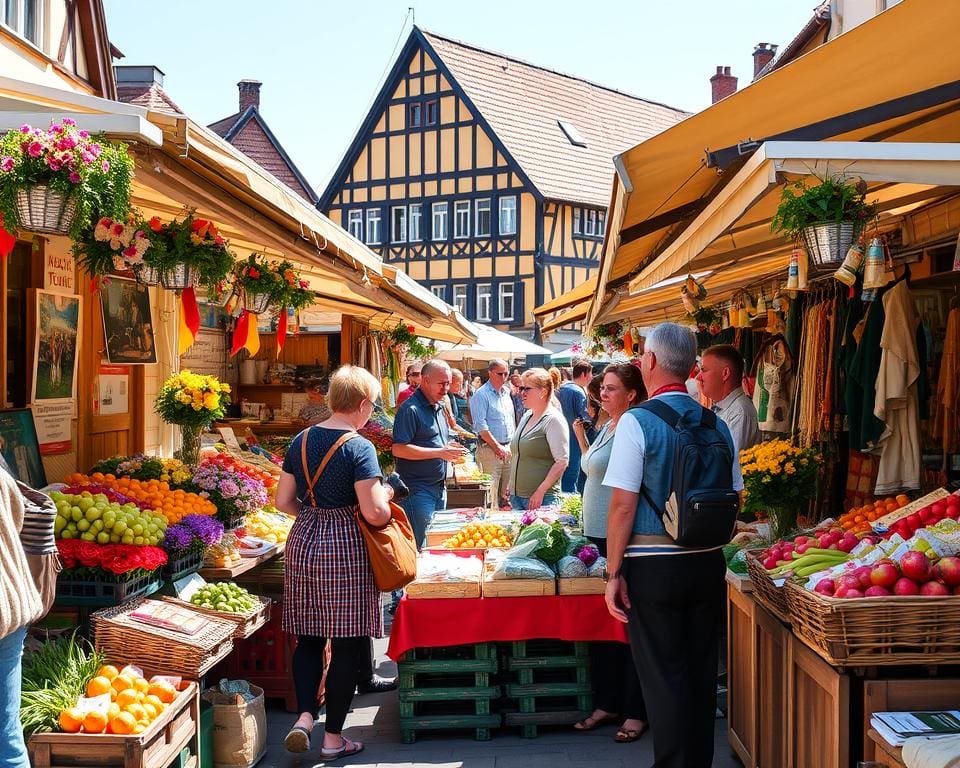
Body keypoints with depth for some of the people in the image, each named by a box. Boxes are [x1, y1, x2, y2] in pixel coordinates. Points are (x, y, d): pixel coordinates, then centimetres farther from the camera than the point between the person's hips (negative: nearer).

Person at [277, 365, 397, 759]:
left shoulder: (301, 441, 5)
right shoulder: (359, 447, -14)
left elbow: (283, 501, 8)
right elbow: (374, 513, -20)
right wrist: (386, 494, 0)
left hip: (303, 544, 6)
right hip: (346, 549, -6)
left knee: (308, 636, 18)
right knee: (347, 644, 6)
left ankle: (304, 715, 3)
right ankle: (333, 738, 13)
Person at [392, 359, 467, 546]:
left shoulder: (439, 407, 15)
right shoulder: (410, 409, -14)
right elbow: (399, 449, -22)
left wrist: (449, 448, 5)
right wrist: (440, 452, -21)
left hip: (439, 487, 9)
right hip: (418, 488, -9)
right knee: (420, 546, -7)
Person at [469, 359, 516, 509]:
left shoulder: (506, 393, 15)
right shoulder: (481, 395, -8)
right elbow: (481, 426, -15)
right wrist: (497, 447, -15)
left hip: (508, 448, 7)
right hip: (490, 449, -7)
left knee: (506, 492, 11)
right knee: (490, 491, -7)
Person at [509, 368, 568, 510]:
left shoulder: (553, 420, -10)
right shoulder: (526, 417, 14)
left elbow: (562, 462, -16)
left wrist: (541, 491, -19)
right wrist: (511, 488, 16)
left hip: (543, 499, -8)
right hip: (517, 496, 8)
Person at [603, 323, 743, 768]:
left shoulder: (638, 421, -12)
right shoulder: (716, 425, 5)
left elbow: (623, 505, -14)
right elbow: (733, 499, 11)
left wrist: (614, 573, -9)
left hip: (654, 566, -5)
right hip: (708, 564, 5)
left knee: (663, 677, 3)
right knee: (700, 673, 15)